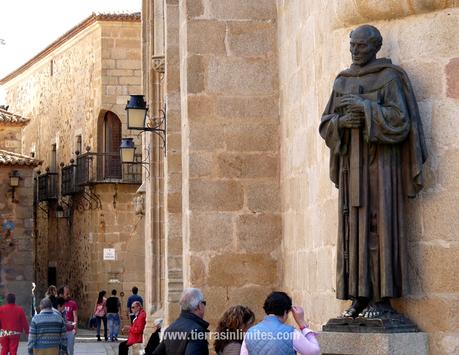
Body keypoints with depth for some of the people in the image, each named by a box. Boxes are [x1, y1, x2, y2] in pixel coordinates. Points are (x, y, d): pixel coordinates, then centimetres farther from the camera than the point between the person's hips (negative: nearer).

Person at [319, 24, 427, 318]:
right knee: (354, 228, 2)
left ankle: (383, 297, -8)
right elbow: (326, 125, 13)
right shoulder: (342, 82, 14)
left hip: (381, 161, -6)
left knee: (380, 225, -10)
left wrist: (364, 106, -19)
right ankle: (360, 297, 4)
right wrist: (342, 121, -10)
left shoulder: (390, 78, -3)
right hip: (352, 163, 6)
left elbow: (400, 120, -13)